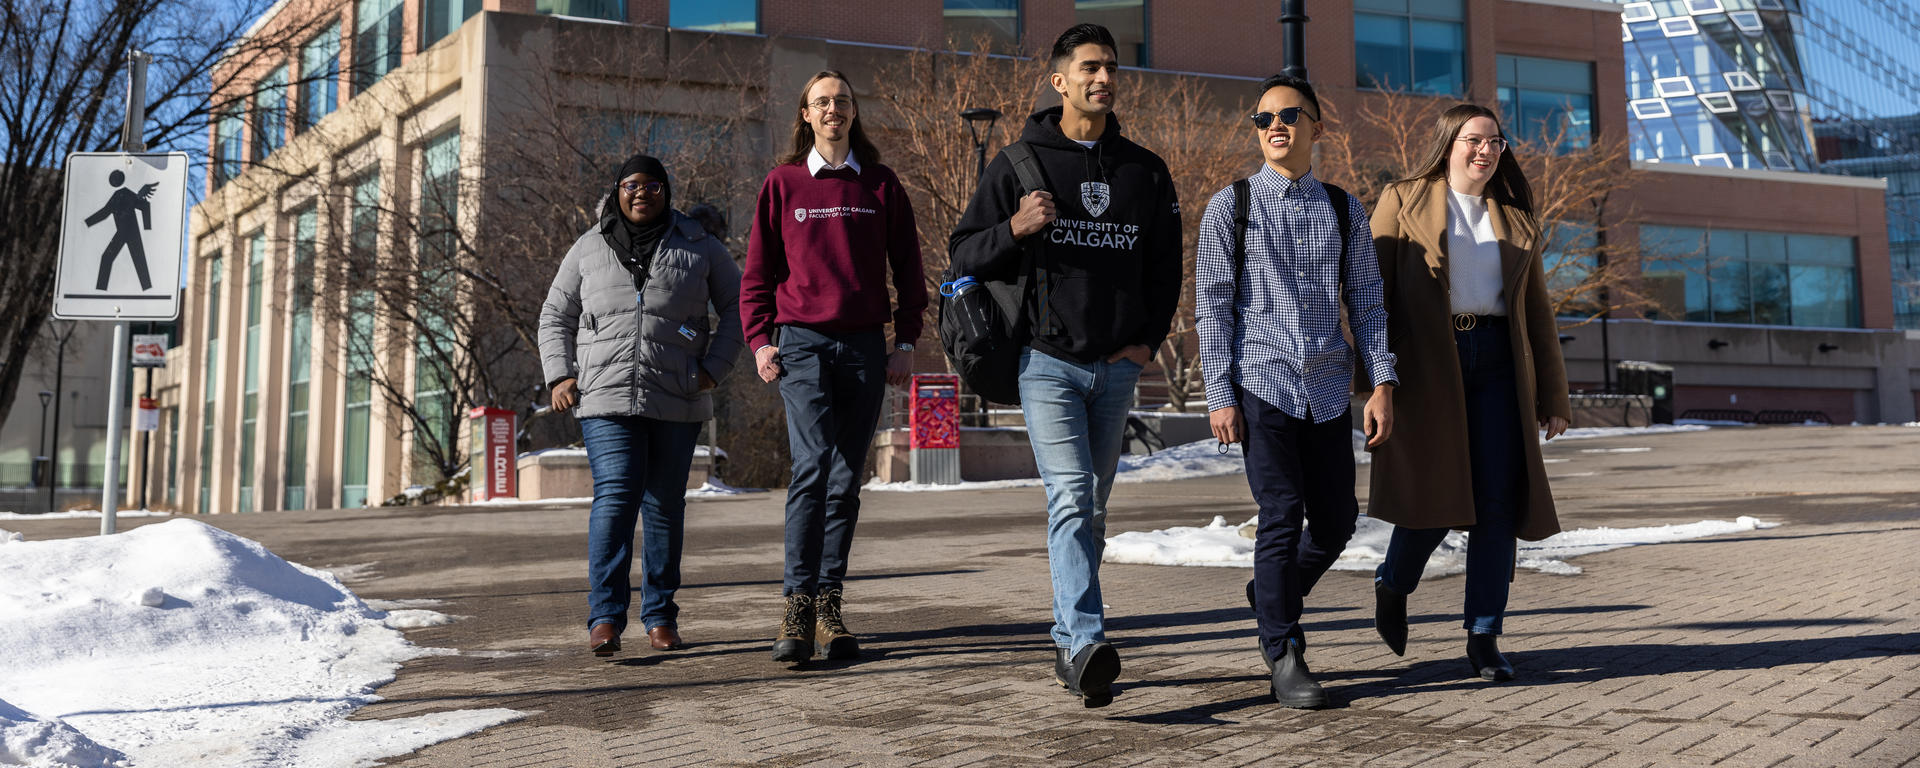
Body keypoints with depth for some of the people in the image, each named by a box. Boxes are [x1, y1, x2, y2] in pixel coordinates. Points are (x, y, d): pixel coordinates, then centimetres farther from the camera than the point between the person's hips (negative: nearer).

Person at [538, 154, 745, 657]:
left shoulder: (698, 247, 8)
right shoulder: (588, 249, 11)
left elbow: (736, 307, 13)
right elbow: (556, 316, 17)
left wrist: (713, 367, 1)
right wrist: (559, 375, 3)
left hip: (676, 403, 1)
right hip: (606, 398, -1)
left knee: (666, 504, 6)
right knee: (615, 497, -15)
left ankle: (660, 615, 17)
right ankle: (605, 617, -16)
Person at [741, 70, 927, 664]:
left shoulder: (881, 185, 11)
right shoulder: (783, 184, 8)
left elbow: (907, 269, 13)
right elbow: (758, 271, 9)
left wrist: (906, 342, 5)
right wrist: (759, 340, -1)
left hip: (865, 345, 2)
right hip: (802, 342, -2)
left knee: (846, 479, 4)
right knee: (812, 464, -18)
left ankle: (829, 607, 10)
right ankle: (798, 608, -17)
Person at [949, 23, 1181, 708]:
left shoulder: (1145, 172, 12)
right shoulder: (1020, 164, 1)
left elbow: (1165, 266, 19)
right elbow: (964, 254, 2)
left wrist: (1148, 340, 6)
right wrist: (1015, 228, -18)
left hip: (1117, 368, 4)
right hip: (1048, 361, -4)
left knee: (1092, 509, 11)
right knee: (1070, 498, -18)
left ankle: (1066, 643, 23)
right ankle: (1087, 645, -26)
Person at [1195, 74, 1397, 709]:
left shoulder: (1345, 211, 12)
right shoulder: (1230, 207, 3)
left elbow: (1366, 301, 10)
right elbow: (1212, 305, 1)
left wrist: (1382, 383, 0)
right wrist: (1218, 396, -6)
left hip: (1328, 388, 4)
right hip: (1262, 381, -3)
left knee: (1336, 521, 6)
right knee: (1281, 516, -6)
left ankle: (1273, 592, 35)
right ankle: (1284, 658, 5)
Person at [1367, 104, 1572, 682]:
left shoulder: (1515, 220, 16)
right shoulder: (1403, 202, 5)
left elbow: (1537, 313, 17)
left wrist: (1553, 397, 12)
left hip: (1496, 364, 4)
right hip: (1427, 363, -3)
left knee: (1499, 500, -5)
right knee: (1438, 496, -9)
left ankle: (1484, 636, 2)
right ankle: (1393, 582, 22)